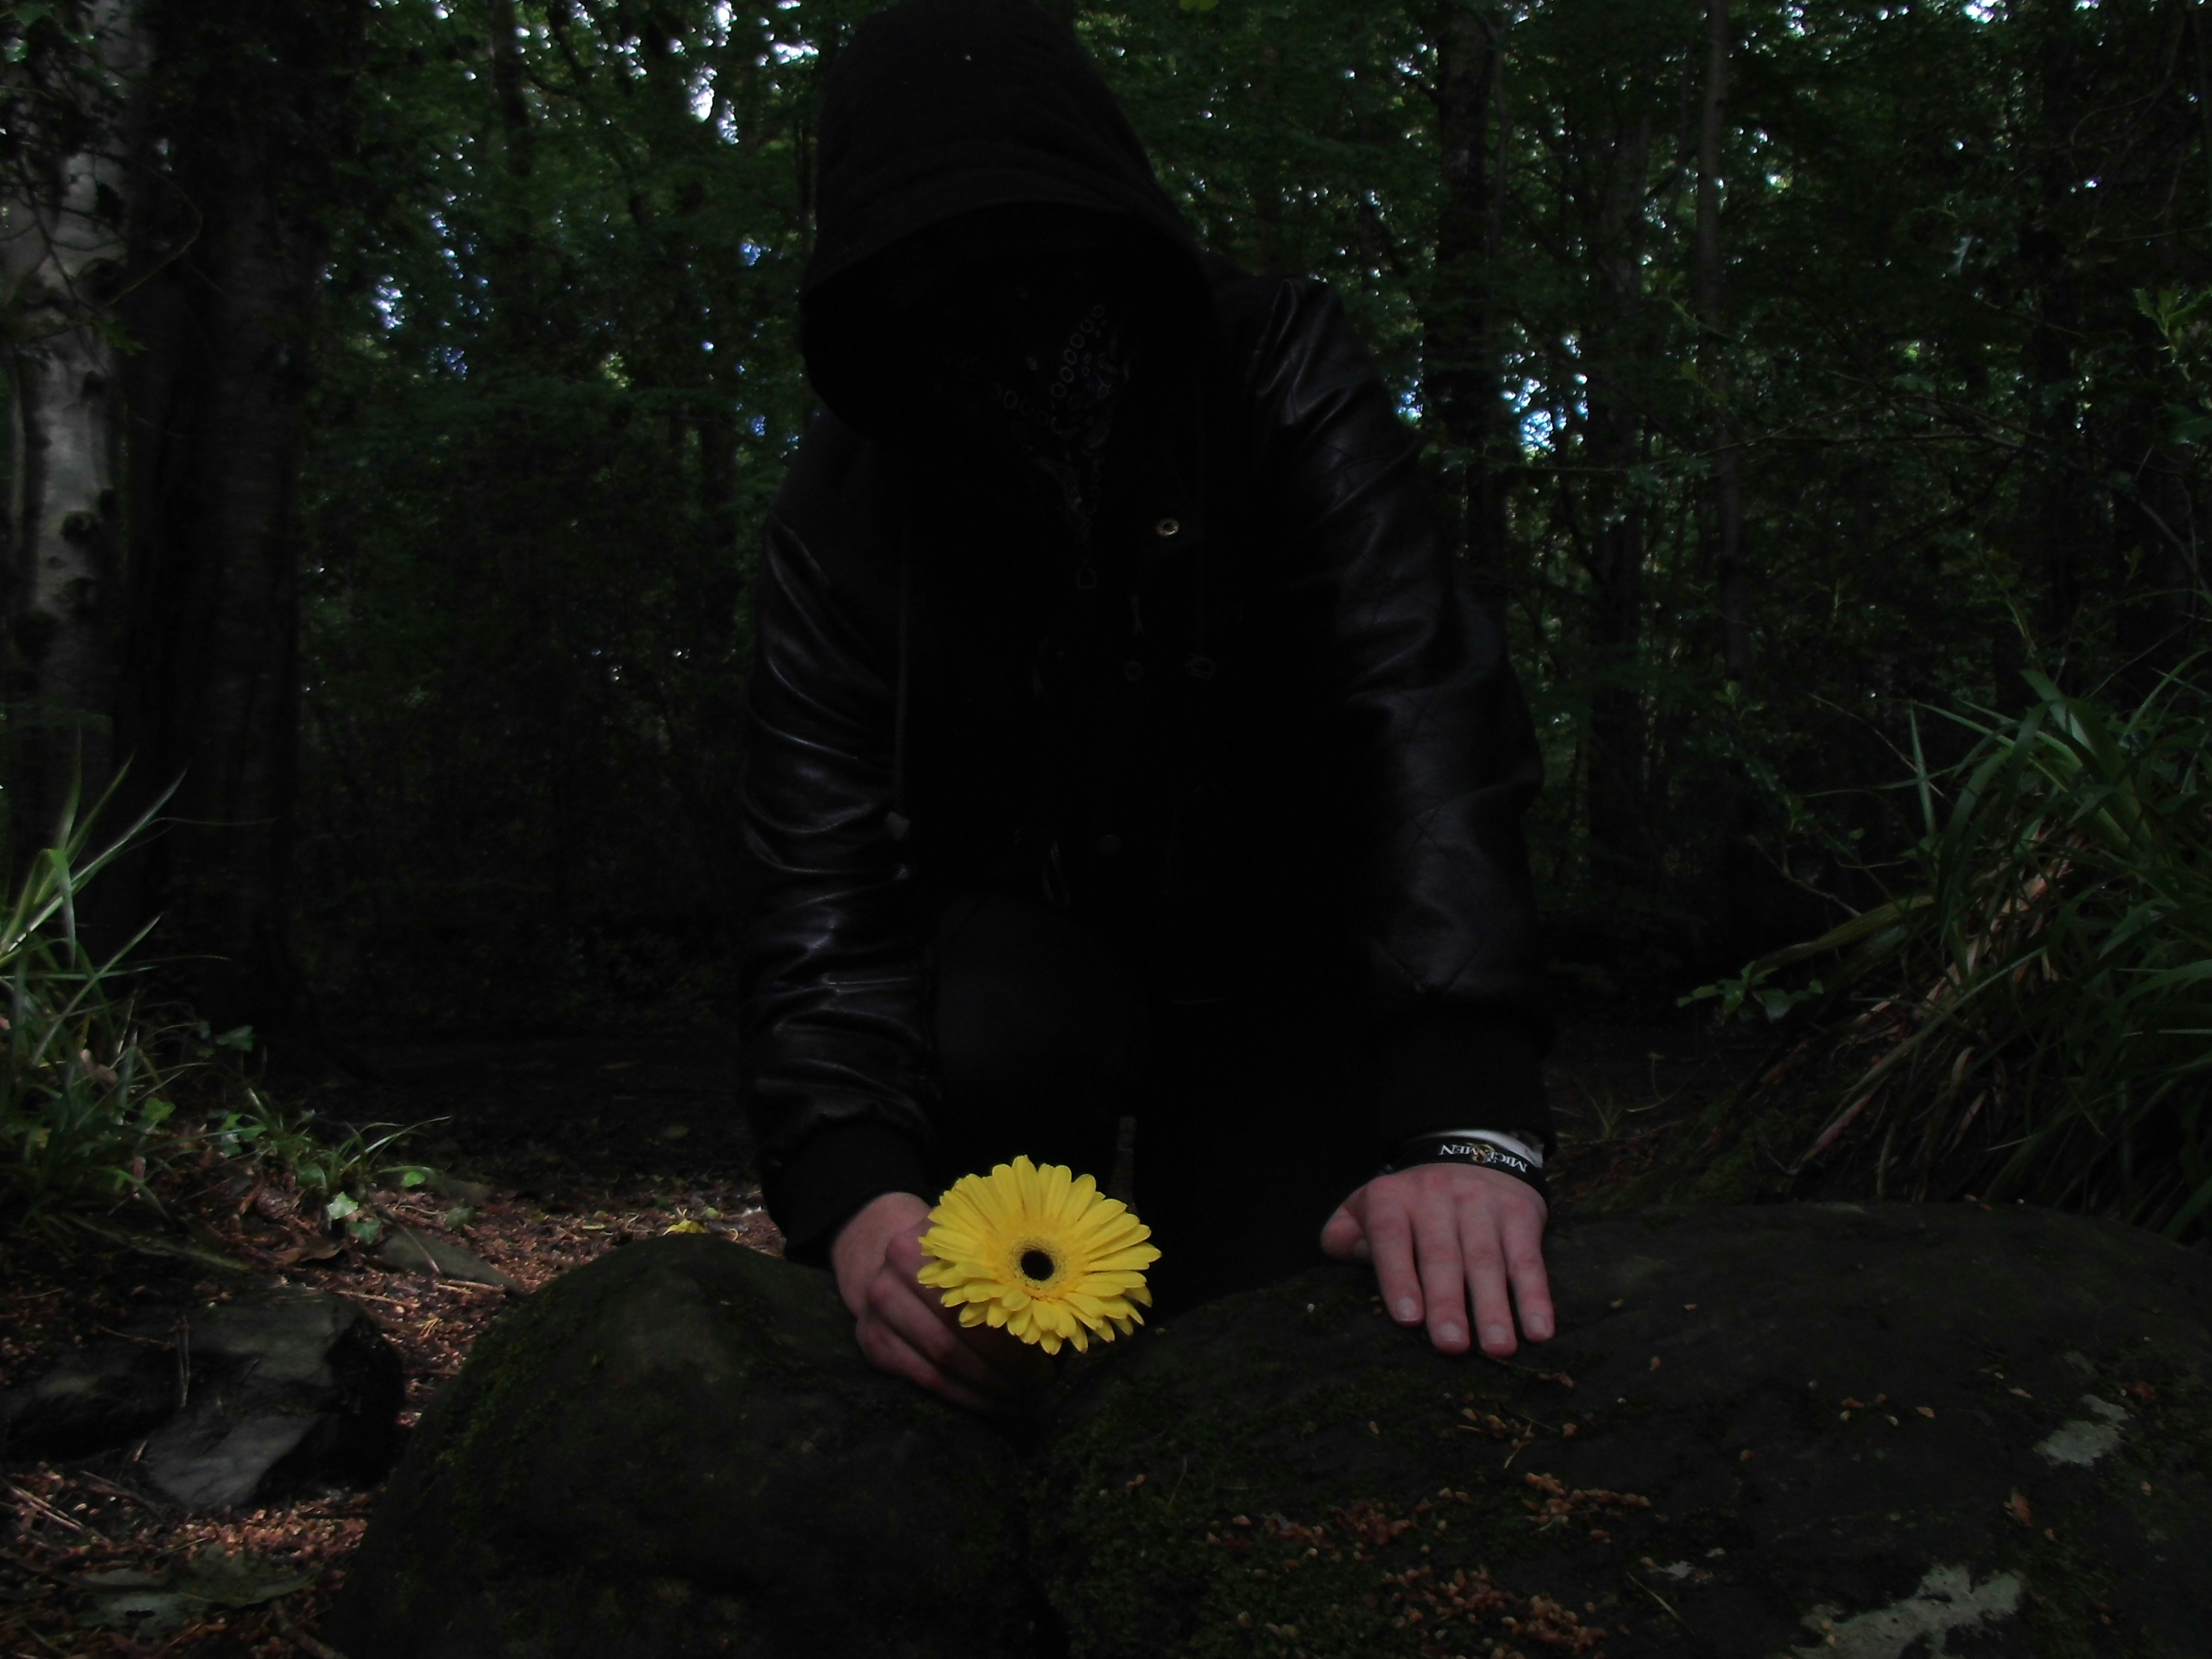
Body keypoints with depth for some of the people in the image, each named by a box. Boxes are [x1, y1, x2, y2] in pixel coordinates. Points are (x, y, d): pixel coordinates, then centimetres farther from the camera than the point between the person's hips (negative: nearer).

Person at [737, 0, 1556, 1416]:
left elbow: (1418, 714, -35)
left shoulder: (1279, 374, -22)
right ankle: (996, 1421, -5)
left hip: (1281, 959, 0)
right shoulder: (846, 504, -17)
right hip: (1039, 934, 1)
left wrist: (1468, 1123, -49)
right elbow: (825, 875, -25)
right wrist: (859, 1196, -46)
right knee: (984, 1033, -32)